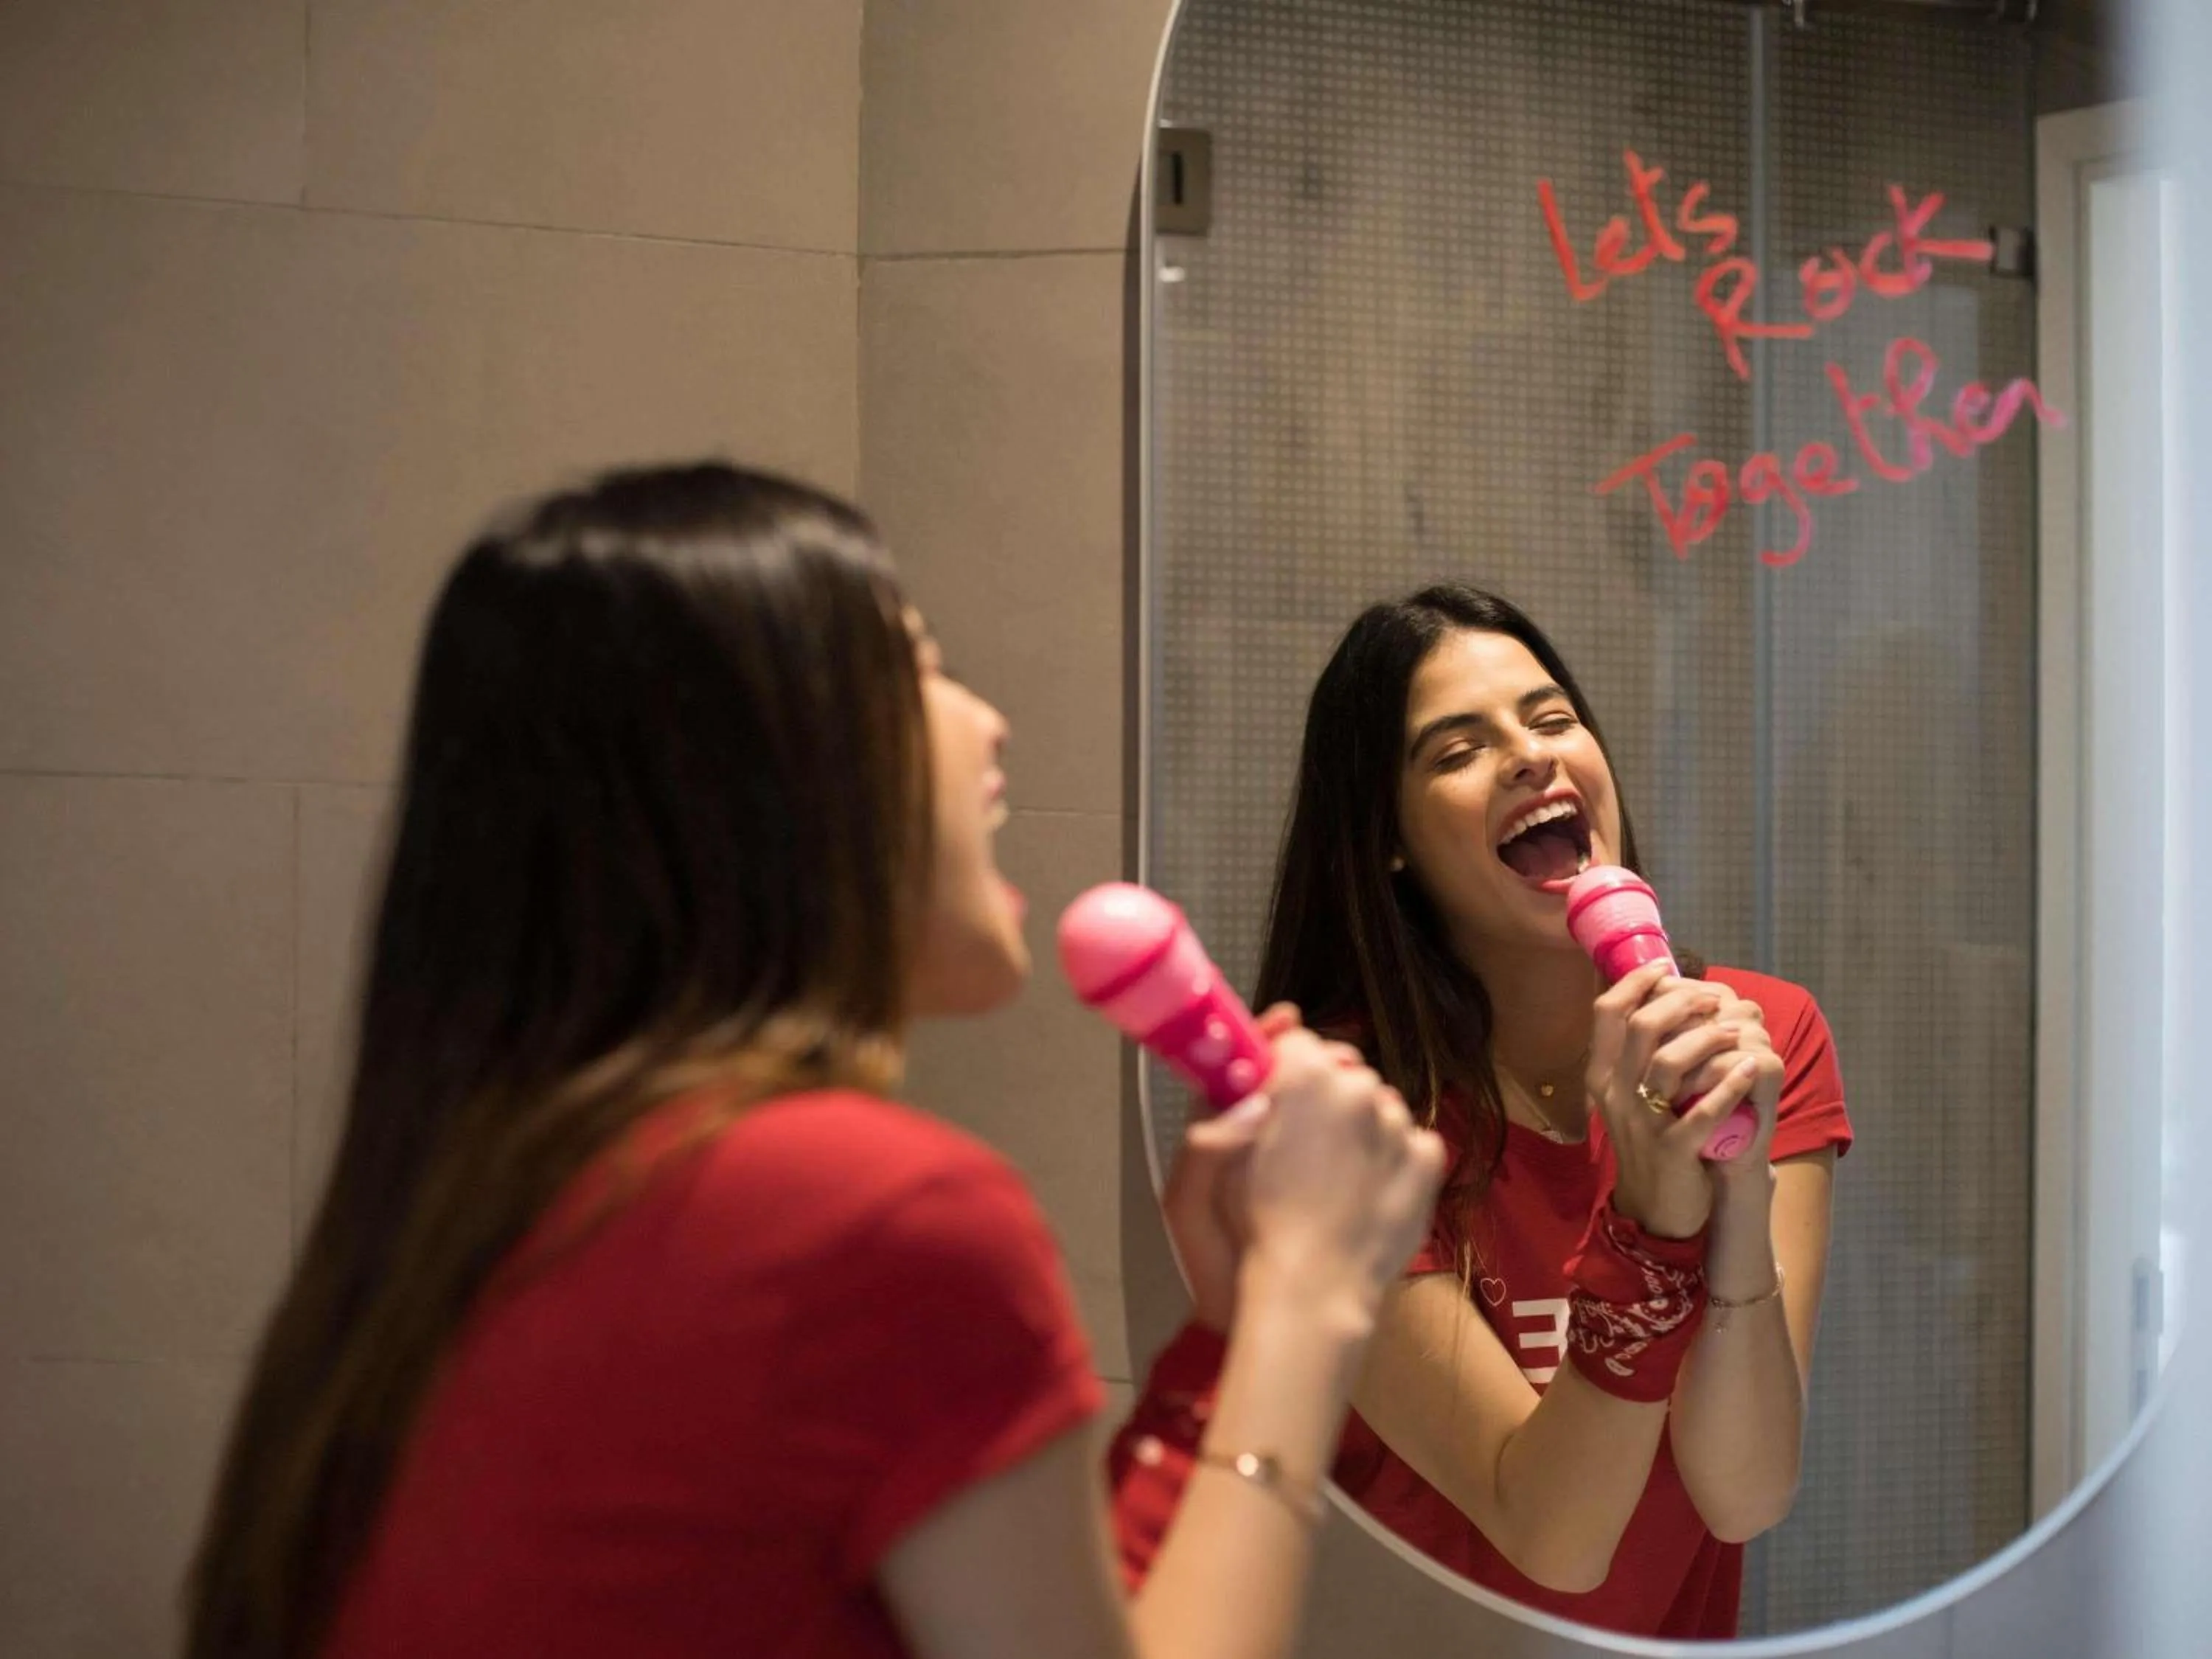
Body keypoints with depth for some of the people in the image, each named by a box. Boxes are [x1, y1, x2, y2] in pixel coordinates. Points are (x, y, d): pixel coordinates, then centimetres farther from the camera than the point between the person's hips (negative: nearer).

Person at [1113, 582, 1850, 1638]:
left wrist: (1742, 1186, -26)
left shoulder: (1768, 1038, -5)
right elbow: (1553, 1536, -18)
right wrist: (1654, 1214, -30)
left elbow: (1745, 1497, -13)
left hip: (1646, 1627, 2)